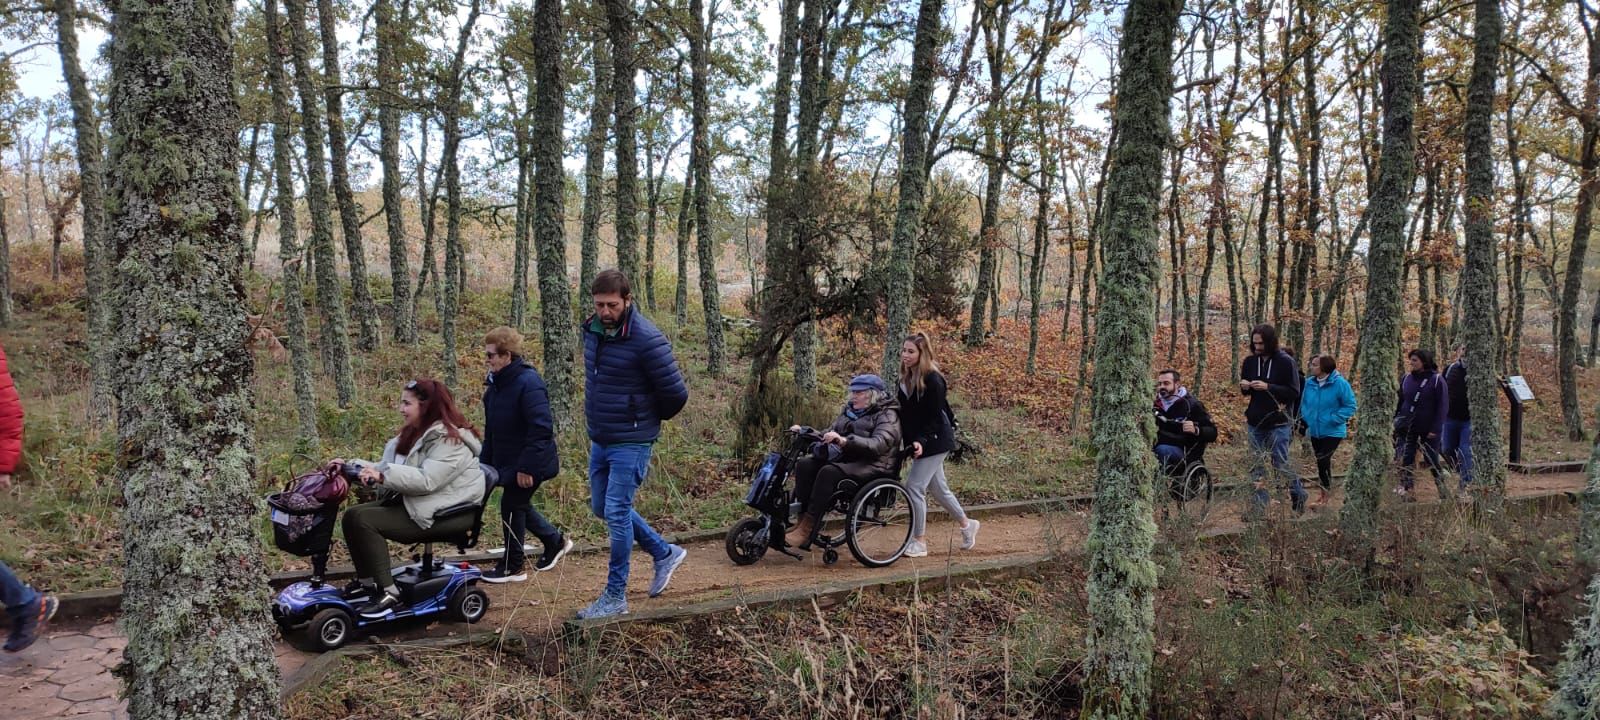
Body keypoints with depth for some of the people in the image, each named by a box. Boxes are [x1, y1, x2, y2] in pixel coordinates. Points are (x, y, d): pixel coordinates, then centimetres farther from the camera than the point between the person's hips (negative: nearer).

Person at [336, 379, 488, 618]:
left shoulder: (449, 440, -18)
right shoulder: (414, 434, 14)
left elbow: (427, 480, -30)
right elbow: (387, 468, 12)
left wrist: (383, 475, -34)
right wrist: (351, 465, 0)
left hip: (450, 512, -10)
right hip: (411, 502, 10)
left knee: (365, 520, -21)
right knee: (352, 514, 1)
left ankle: (389, 594, -18)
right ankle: (367, 584, 7)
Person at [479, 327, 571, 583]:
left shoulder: (528, 384, -24)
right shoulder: (496, 383, 6)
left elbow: (541, 429, -27)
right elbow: (491, 429, 15)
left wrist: (527, 467, -27)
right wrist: (486, 461, 11)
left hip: (529, 463, -9)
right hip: (506, 461, 9)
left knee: (512, 506, 0)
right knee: (517, 505, 18)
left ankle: (512, 566, 16)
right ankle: (555, 541, 37)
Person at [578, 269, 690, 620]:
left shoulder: (646, 340, -22)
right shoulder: (592, 330, 2)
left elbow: (676, 394, -16)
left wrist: (647, 419, 1)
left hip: (630, 443, -8)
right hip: (599, 439, 8)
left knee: (617, 514, -4)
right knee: (602, 508, 17)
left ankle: (615, 597, 10)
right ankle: (665, 553, 33)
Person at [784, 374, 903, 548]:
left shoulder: (887, 415, -4)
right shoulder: (850, 410, 20)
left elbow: (878, 444, -21)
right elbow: (830, 433, 26)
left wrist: (845, 441, -34)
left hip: (872, 465, -8)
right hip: (845, 459, 8)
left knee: (829, 472, -33)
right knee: (804, 464, -16)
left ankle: (808, 526, -30)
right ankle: (802, 519, -19)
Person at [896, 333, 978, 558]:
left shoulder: (933, 380, -17)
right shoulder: (906, 378, 6)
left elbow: (935, 418, -19)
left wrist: (921, 441, -30)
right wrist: (911, 441, 1)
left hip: (934, 442, -8)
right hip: (919, 442, 8)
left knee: (914, 487, -10)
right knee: (938, 488, 17)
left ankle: (919, 542, 1)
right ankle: (967, 524, 36)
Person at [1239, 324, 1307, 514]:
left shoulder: (1286, 362, -10)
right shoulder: (1250, 361, 5)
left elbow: (1295, 393, -12)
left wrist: (1268, 387, -22)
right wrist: (1244, 387, -8)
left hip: (1278, 424, -5)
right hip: (1255, 423, 5)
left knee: (1281, 465, -1)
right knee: (1256, 466, 7)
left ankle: (1300, 497, 20)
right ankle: (1261, 503, 15)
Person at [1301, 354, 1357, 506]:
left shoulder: (1340, 383, -15)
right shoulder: (1309, 382, 0)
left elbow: (1350, 406, -11)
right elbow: (1304, 404, 13)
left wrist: (1334, 419, -18)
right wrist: (1306, 420, 0)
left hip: (1332, 432, -5)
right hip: (1315, 431, 6)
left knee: (1323, 461, -12)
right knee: (1321, 461, 15)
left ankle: (1325, 495, 2)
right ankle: (1324, 490, 29)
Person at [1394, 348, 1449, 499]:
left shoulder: (1436, 380, -8)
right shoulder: (1407, 378, 4)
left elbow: (1443, 406, -9)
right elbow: (1400, 402, 13)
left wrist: (1435, 429, -13)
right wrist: (1396, 421, 7)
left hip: (1428, 429, -3)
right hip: (1407, 428, 4)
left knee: (1432, 460, 5)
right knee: (1405, 460, -1)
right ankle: (1406, 488, 3)